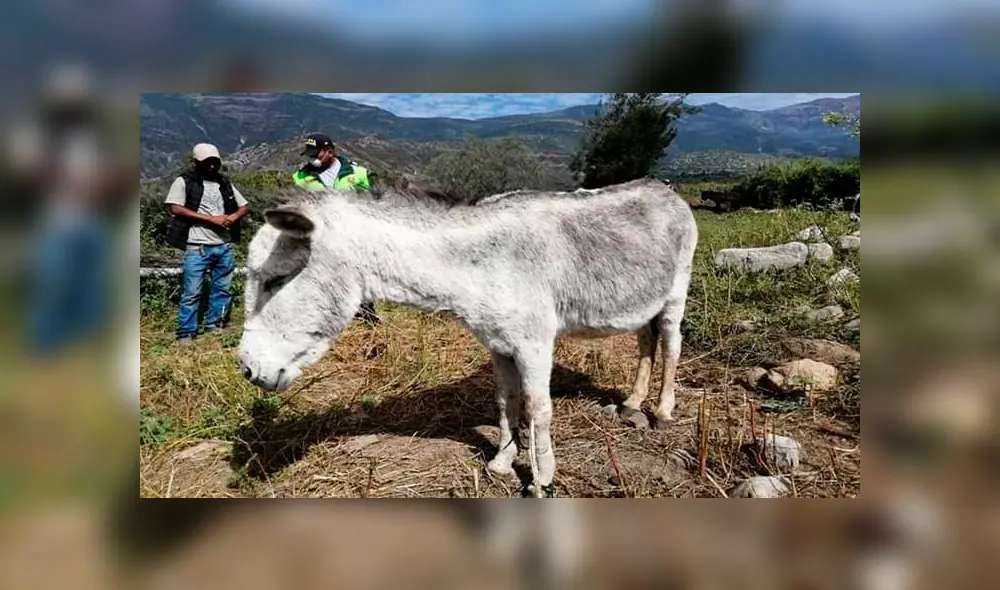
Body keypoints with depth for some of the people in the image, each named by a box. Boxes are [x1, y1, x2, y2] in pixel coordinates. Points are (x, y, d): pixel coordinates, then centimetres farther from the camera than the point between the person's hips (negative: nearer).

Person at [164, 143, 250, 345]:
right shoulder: (184, 181, 1)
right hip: (197, 247, -5)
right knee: (192, 293, -3)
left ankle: (214, 327, 24)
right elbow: (175, 208, -12)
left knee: (223, 290, 10)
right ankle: (185, 334, 6)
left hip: (224, 247, 5)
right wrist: (210, 218, -16)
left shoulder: (224, 183, 15)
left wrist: (233, 217, -6)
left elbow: (245, 206, 17)